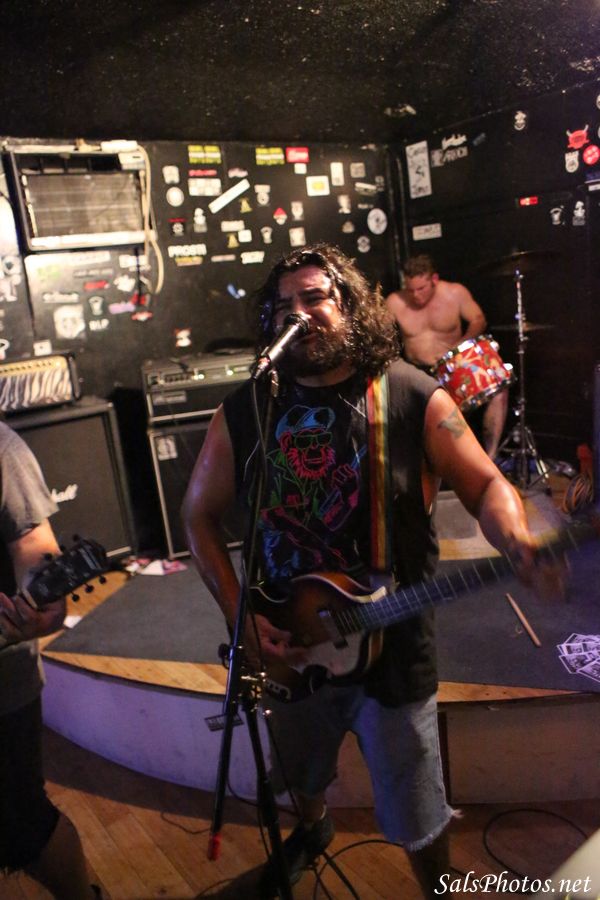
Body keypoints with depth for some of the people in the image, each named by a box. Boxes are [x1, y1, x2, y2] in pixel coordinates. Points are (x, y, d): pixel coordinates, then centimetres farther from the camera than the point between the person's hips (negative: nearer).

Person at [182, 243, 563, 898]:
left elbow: (485, 483, -7)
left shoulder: (415, 398, -12)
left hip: (391, 647, -3)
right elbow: (200, 515, 1)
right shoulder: (244, 410, -6)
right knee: (301, 774, 30)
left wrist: (516, 539, -30)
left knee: (415, 820, 14)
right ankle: (312, 828, 65)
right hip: (284, 647, 3)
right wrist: (241, 618, -9)